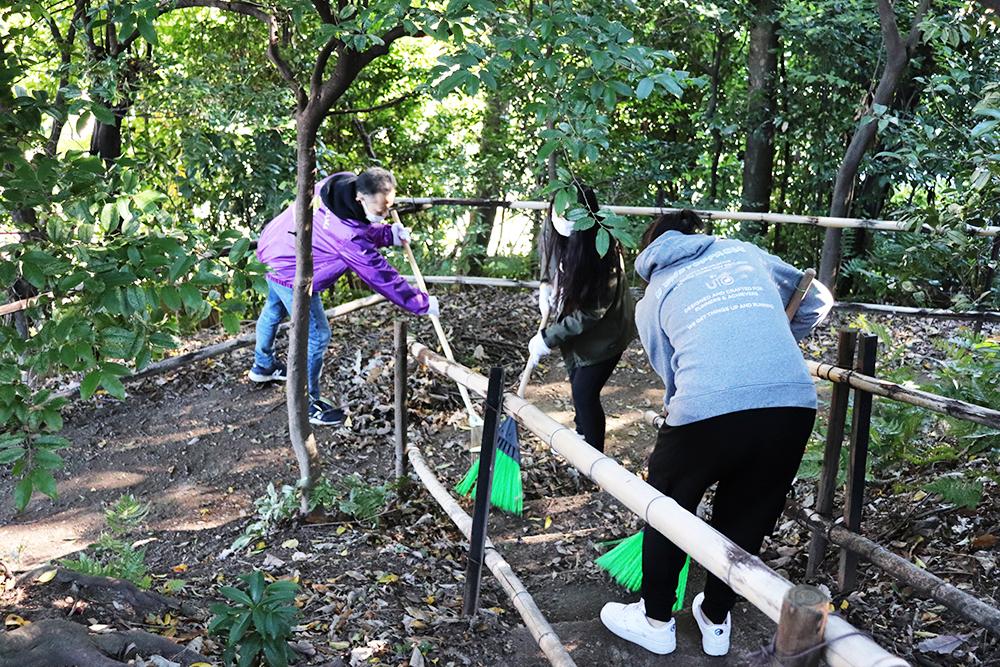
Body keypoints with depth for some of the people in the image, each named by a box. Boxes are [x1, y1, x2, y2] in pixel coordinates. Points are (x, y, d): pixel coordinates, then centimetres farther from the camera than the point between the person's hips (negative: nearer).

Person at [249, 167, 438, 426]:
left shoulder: (340, 182, -16)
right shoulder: (349, 237, -38)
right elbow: (381, 276, -30)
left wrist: (389, 233, -14)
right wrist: (423, 304, -22)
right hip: (291, 275, -10)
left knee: (274, 310, 31)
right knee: (317, 335, -3)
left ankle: (263, 366, 58)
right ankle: (307, 404, 13)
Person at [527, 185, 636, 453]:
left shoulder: (604, 250, -34)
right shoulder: (555, 235, -15)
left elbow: (590, 312, -28)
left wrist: (548, 338, -24)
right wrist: (546, 286, -8)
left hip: (604, 329, -7)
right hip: (574, 324, 7)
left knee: (584, 391, -9)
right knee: (578, 383, 20)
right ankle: (582, 436, 43)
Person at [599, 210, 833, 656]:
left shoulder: (651, 299, 20)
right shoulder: (744, 252, 26)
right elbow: (817, 300, 33)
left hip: (709, 407, -2)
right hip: (794, 402, 3)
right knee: (747, 519, 23)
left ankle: (655, 621, 36)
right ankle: (716, 621, 40)